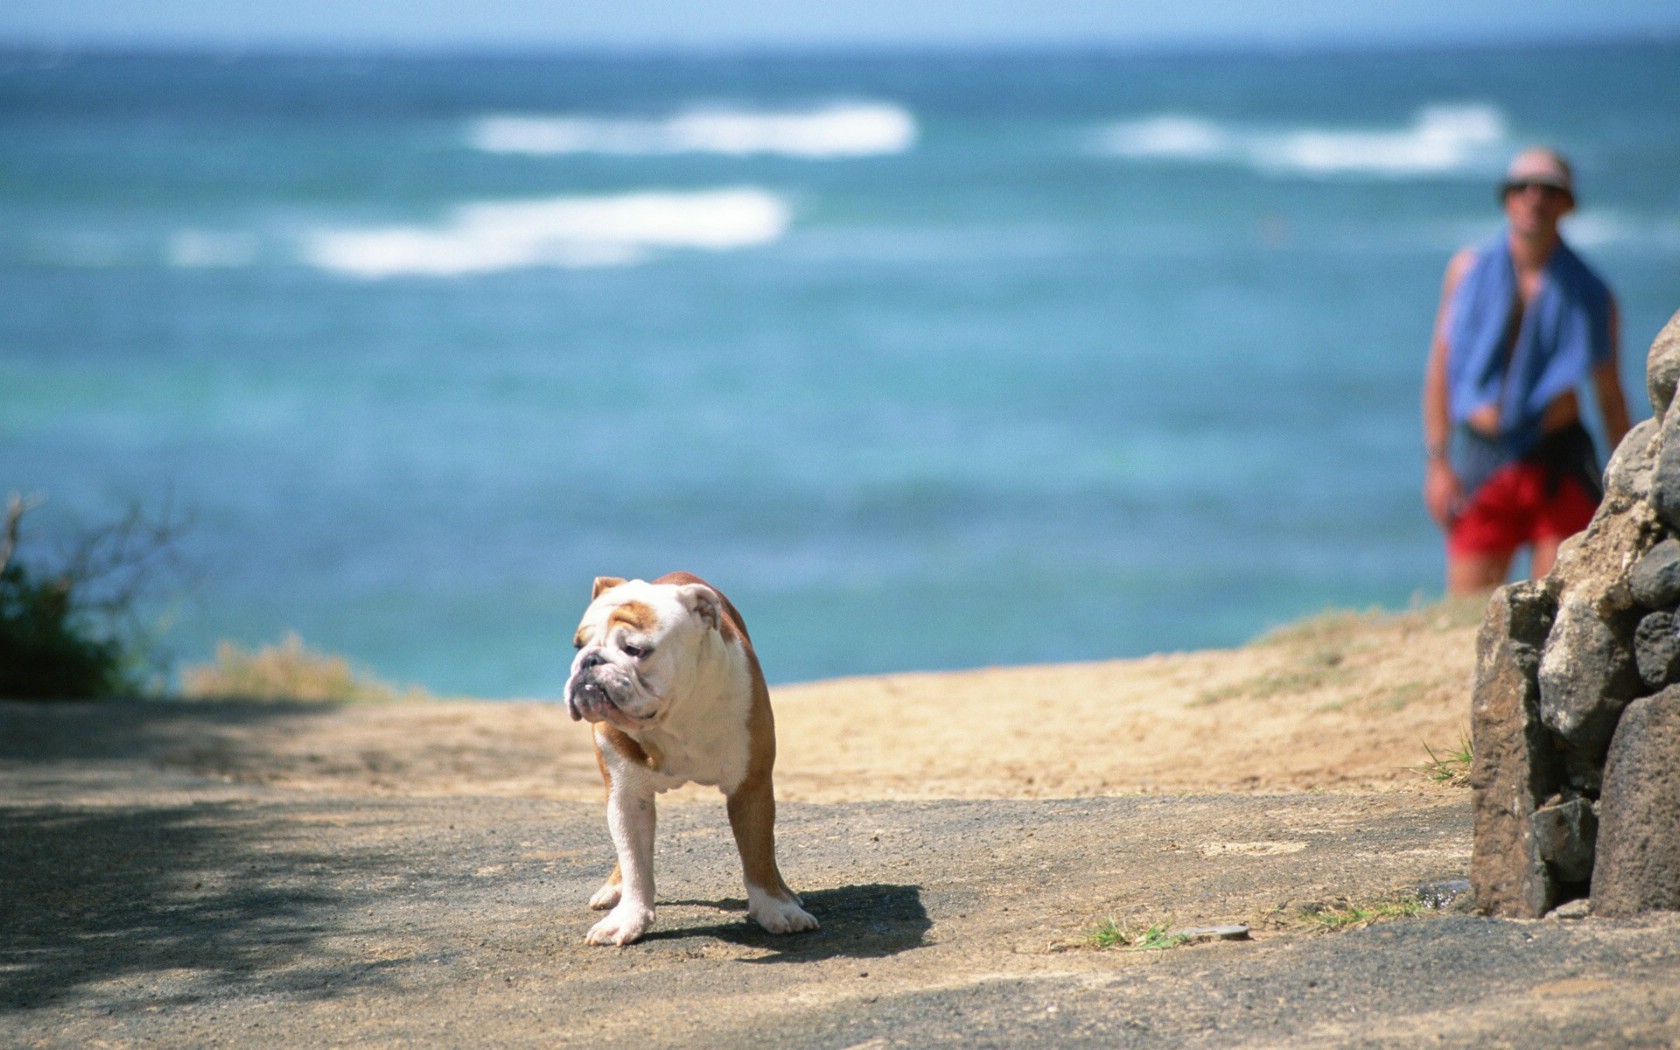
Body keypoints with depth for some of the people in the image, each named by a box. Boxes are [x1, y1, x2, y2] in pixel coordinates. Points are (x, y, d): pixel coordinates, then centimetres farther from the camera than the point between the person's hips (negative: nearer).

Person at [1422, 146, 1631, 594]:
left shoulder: (1590, 294, 5)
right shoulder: (1469, 269, 7)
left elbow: (1610, 397, 9)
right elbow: (1441, 367, 8)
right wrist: (1438, 460, 0)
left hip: (1558, 463, 0)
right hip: (1481, 461, 0)